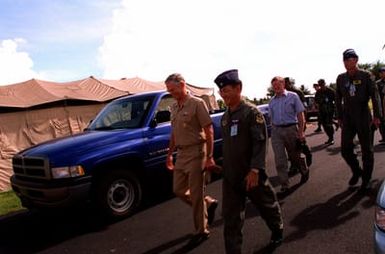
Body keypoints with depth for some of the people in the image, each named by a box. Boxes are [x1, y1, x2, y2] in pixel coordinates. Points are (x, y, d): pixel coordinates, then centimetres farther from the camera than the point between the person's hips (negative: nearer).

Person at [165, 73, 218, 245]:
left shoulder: (197, 103, -11)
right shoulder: (174, 108, 11)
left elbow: (209, 131, -14)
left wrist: (209, 157, -17)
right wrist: (170, 154, 17)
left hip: (196, 153, -8)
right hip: (181, 154, 8)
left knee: (196, 194, 0)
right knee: (178, 190, 12)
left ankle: (201, 231, 18)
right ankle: (209, 203, 32)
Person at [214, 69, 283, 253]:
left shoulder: (251, 112, -11)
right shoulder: (225, 118, 9)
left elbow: (260, 143, -17)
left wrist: (255, 170, -22)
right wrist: (225, 169, 13)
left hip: (251, 174, -5)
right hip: (230, 177, 5)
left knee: (266, 206, 19)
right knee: (230, 217, 5)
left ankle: (277, 232, 46)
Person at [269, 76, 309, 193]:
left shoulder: (293, 96, -2)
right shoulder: (272, 101, 10)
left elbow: (300, 115, -5)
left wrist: (300, 132, -11)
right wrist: (273, 130, 8)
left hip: (291, 128, -3)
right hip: (276, 131, 3)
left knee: (294, 155, 13)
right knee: (279, 159, -4)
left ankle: (304, 171, 42)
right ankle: (284, 185, 3)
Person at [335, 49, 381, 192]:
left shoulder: (365, 76, -4)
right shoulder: (341, 78, 5)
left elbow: (375, 95, -5)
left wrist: (377, 116, -10)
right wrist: (339, 117, 9)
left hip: (363, 117, -3)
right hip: (347, 119, 3)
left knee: (366, 150, 5)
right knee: (345, 149, 1)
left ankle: (366, 179, 20)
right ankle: (356, 171, 26)